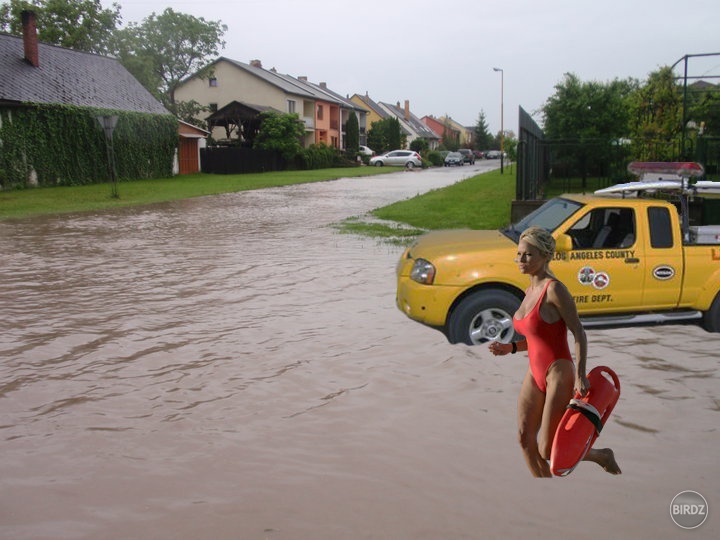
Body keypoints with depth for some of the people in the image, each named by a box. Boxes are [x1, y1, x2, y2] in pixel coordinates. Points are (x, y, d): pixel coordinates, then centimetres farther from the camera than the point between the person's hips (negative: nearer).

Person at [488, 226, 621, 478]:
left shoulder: (554, 289, -15)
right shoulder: (530, 291, 9)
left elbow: (579, 333, -16)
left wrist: (580, 376, -23)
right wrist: (510, 348, 5)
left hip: (558, 374, -8)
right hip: (535, 374, 8)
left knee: (548, 449, -1)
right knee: (525, 439, 5)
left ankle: (602, 456, 26)